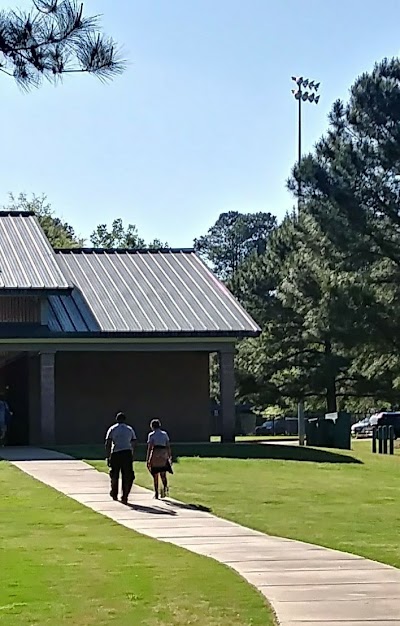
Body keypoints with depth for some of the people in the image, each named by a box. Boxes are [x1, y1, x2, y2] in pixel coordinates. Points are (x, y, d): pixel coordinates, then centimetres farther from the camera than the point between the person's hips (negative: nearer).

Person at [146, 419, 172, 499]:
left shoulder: (151, 435, -1)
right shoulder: (165, 434, 9)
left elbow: (149, 447, -7)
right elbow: (168, 446, 6)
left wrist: (147, 459, -5)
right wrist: (169, 456, 13)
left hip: (155, 454, -3)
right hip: (164, 454, 3)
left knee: (155, 476, 7)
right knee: (163, 474, 8)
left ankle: (156, 493, 7)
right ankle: (165, 487, -21)